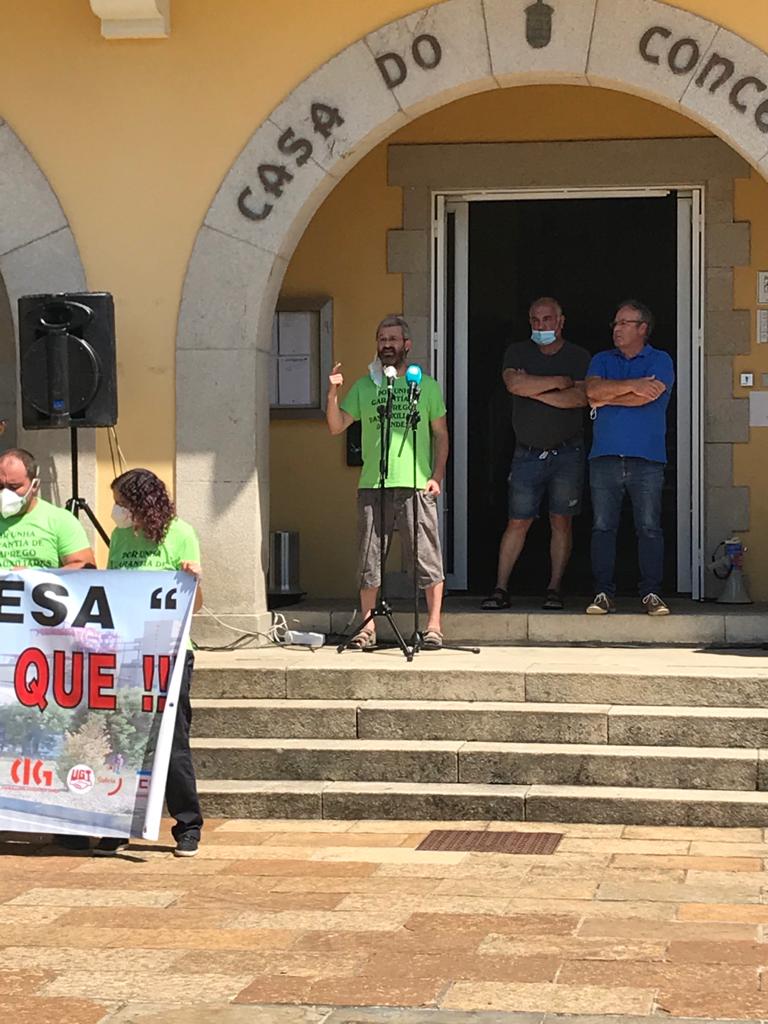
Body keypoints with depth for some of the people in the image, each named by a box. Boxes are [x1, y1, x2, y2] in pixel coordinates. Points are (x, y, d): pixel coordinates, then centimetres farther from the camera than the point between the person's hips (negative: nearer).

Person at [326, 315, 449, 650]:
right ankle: (368, 626, 11)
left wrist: (437, 476, 0)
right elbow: (336, 426, 7)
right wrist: (333, 393, -9)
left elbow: (441, 435, 10)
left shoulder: (426, 385, 9)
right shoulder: (363, 387, 13)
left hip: (416, 484, -2)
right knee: (370, 557, 4)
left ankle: (433, 625, 2)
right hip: (372, 485, 2)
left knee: (427, 556, -3)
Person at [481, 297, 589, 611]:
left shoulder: (578, 357, 6)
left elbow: (580, 397, -11)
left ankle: (554, 589, 7)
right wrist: (558, 381, -10)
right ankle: (500, 589, 2)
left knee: (562, 522, 1)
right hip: (528, 453, 0)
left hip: (567, 453, 0)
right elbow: (514, 384, -12)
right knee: (518, 523, -1)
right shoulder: (517, 353, 8)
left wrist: (534, 391, -10)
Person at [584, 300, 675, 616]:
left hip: (647, 459, -3)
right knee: (602, 527, 0)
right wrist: (633, 385, -12)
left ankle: (651, 593, 0)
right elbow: (592, 390, -3)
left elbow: (646, 397, -11)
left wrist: (606, 398, -1)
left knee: (649, 528, -4)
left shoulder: (660, 361, 6)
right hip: (604, 458, 3)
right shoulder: (602, 361, 17)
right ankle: (603, 593, 3)